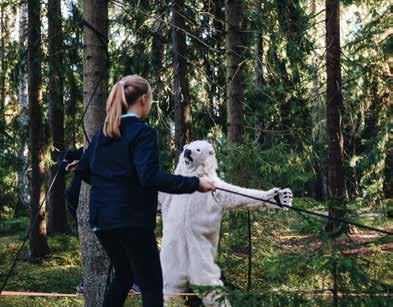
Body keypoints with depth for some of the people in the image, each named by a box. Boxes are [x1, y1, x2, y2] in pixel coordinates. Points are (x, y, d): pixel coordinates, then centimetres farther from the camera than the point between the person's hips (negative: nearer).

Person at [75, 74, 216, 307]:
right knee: (152, 286, -1)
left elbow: (83, 170, 16)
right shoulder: (143, 132, -12)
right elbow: (150, 177, -25)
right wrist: (194, 183, -23)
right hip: (131, 220, -8)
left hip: (102, 218, 8)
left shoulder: (103, 132, 10)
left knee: (124, 275, 24)